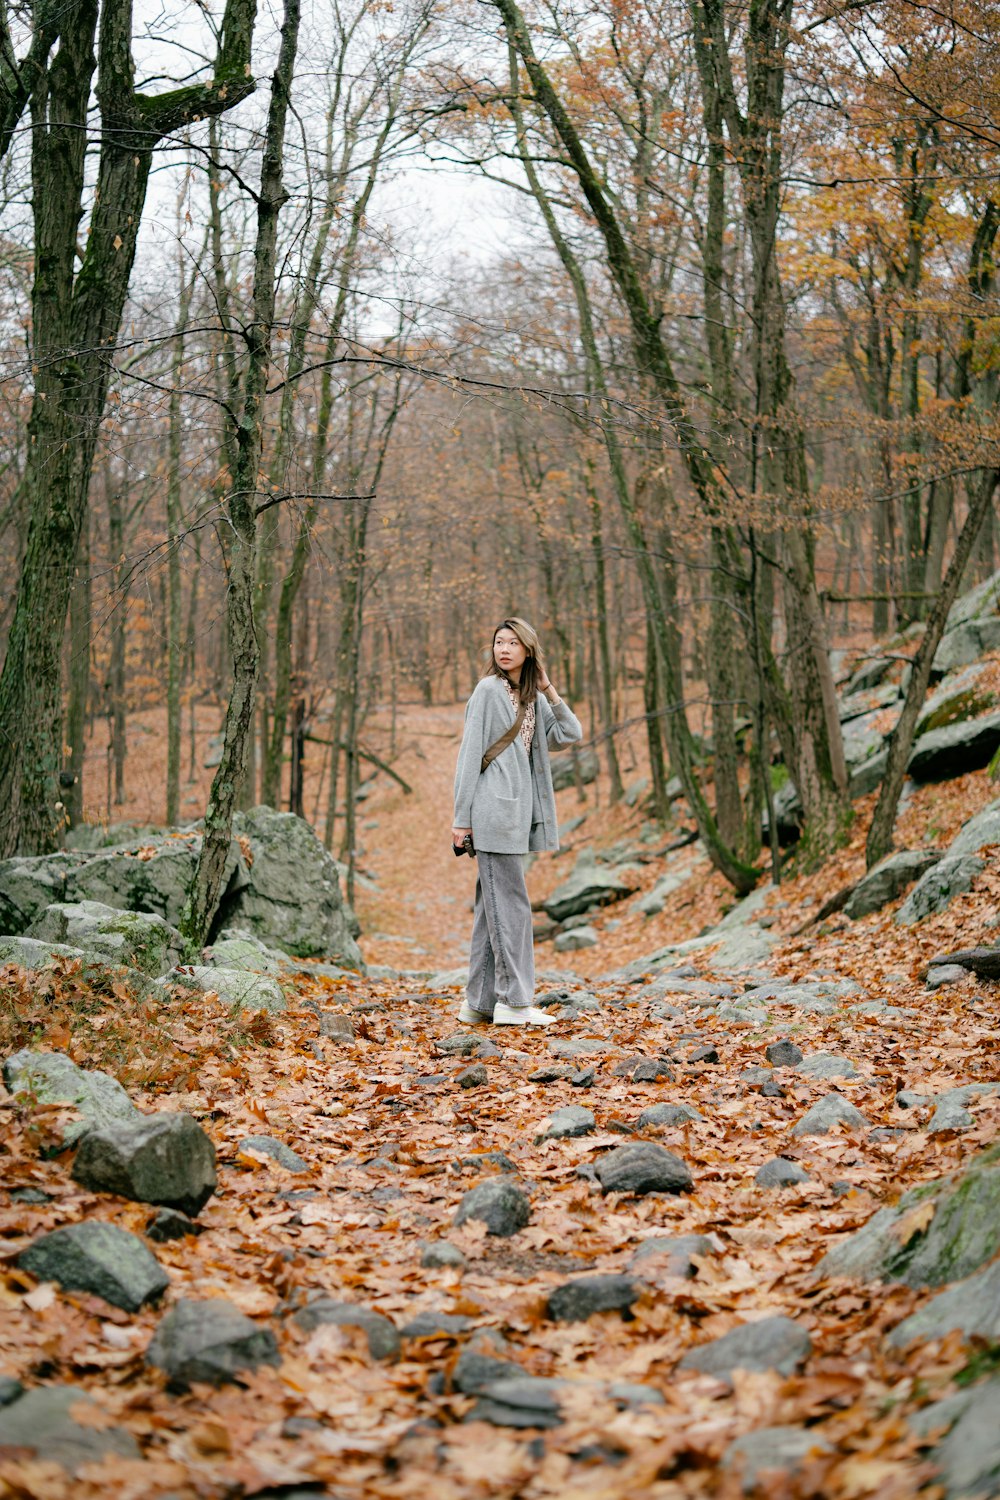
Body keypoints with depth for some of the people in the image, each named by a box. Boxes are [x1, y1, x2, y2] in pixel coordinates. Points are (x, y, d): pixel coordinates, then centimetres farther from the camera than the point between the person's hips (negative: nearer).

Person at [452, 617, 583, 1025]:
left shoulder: (533, 698, 16)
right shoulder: (488, 690, -5)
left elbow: (571, 734, 7)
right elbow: (470, 753, -8)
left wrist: (549, 691, 2)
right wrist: (462, 817, -12)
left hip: (519, 808, 8)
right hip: (494, 807, -8)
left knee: (494, 904, 9)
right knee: (509, 903, -8)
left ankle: (480, 1002, 13)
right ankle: (514, 1000, -6)